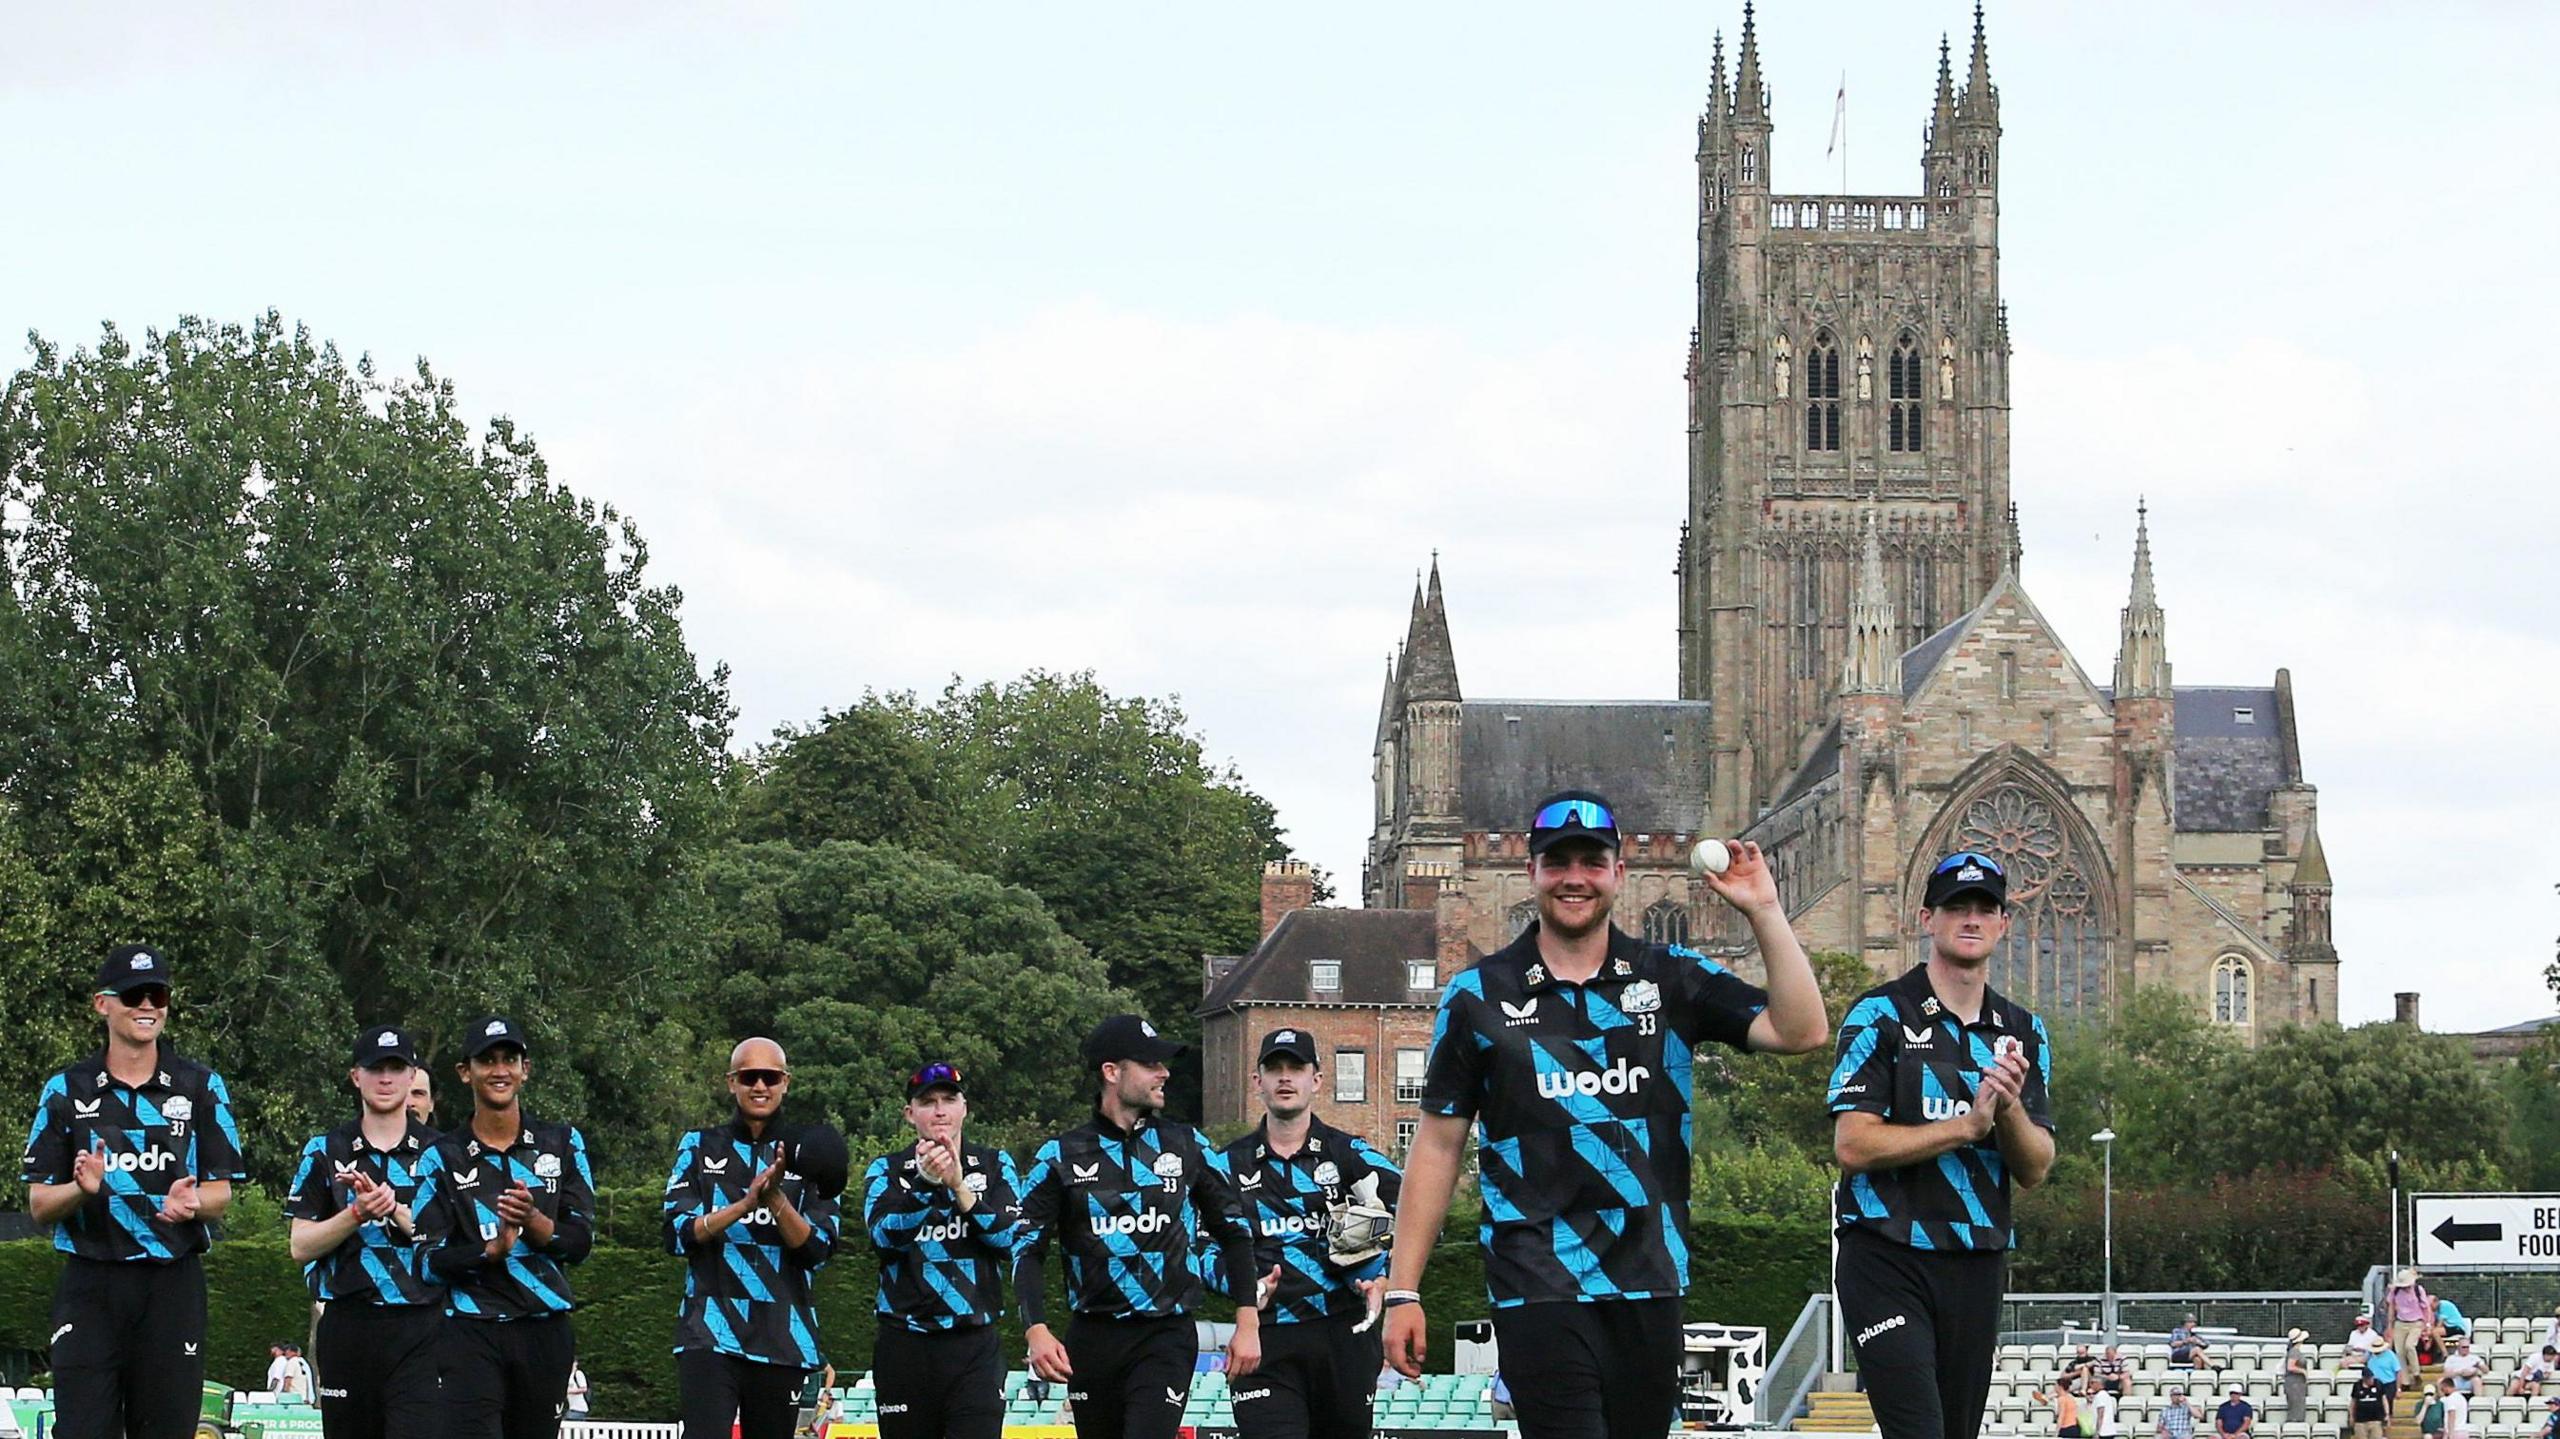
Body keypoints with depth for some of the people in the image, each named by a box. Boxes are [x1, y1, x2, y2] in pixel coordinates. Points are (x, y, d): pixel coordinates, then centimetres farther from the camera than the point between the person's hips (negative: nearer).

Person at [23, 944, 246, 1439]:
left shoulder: (202, 1088, 9)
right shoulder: (67, 1091, 8)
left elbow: (221, 1194, 8)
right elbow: (39, 1204, 6)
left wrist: (190, 1203, -16)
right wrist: (82, 1189, -16)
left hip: (173, 1285, 1)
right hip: (90, 1283, -1)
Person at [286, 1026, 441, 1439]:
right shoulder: (325, 1151, 10)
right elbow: (301, 1246, 5)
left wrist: (394, 1208, -14)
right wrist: (358, 1214, -11)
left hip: (420, 1330, -2)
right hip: (349, 1324, 2)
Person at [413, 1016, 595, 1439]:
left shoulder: (562, 1144, 10)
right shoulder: (442, 1158, 5)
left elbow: (581, 1241, 3)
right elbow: (430, 1260, -2)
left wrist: (533, 1221, -16)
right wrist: (491, 1250, -20)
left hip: (545, 1334, 3)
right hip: (471, 1333, -3)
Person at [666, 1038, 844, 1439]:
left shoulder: (806, 1155, 9)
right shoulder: (700, 1147, 9)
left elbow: (817, 1250, 0)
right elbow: (678, 1235, -2)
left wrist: (775, 1198, -17)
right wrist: (745, 1203, -16)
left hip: (783, 1338, 2)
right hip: (711, 1331, -2)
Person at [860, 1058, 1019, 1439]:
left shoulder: (995, 1165, 9)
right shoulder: (886, 1171, 7)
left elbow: (1012, 1240, -5)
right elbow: (884, 1237, -12)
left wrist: (959, 1187, -16)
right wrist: (924, 1182, -27)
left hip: (975, 1346, -1)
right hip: (906, 1346, 1)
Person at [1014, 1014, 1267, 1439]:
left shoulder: (1188, 1148, 6)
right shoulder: (1061, 1157, 2)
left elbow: (1235, 1232, 12)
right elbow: (1027, 1249, 1)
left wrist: (1248, 1325, 5)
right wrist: (1036, 1331, -14)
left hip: (1166, 1339, -1)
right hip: (1091, 1340, 1)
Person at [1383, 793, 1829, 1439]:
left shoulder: (1672, 978, 8)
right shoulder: (1480, 995, 5)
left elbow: (1801, 1031, -3)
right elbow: (1438, 1143, 6)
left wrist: (1763, 909, -11)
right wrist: (1402, 1291, 3)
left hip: (1649, 1284, 3)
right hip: (1538, 1284, -2)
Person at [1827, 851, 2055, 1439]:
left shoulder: (2022, 1032, 13)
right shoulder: (1881, 1015, -2)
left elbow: (2034, 1170, 7)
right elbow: (1852, 1144, -12)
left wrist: (2010, 1108, -13)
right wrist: (1969, 1124, -16)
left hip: (1978, 1266, 5)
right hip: (1888, 1258, -5)